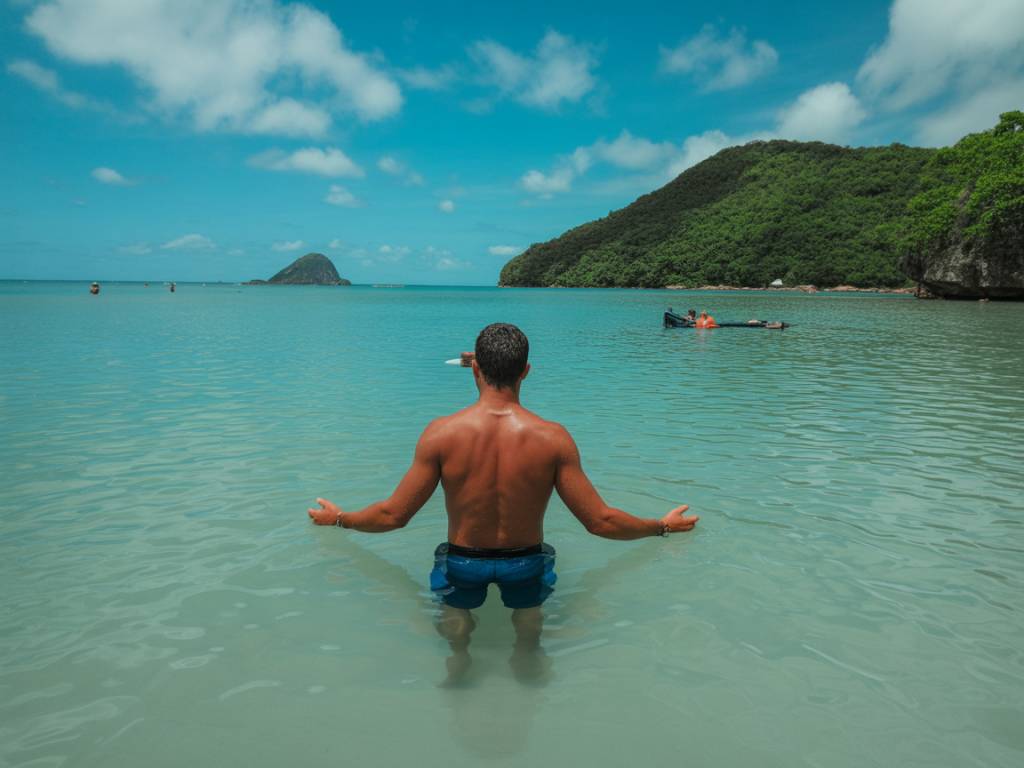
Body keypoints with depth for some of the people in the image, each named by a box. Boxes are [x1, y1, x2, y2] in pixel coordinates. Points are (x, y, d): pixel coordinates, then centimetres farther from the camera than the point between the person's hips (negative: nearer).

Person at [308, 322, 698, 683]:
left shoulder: (442, 433, -21)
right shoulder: (553, 438, -21)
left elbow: (394, 515, -11)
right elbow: (600, 522, -14)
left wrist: (339, 518, 10)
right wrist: (664, 526, 5)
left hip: (462, 563, 0)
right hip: (526, 564, 1)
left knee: (454, 608, 31)